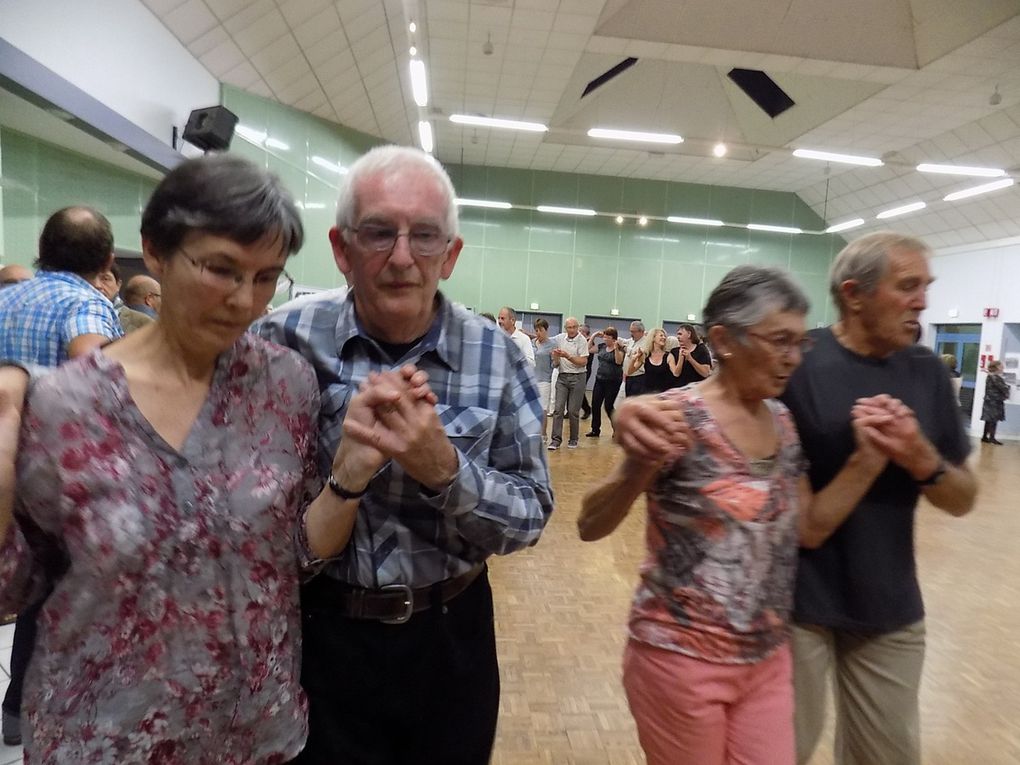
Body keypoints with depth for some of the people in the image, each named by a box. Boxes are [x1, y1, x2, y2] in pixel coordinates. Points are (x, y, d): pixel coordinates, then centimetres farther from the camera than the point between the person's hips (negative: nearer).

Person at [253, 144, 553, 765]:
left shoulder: (498, 356, -11)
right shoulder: (287, 340, -11)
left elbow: (532, 517, -10)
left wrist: (446, 470, -27)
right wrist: (343, 466, -24)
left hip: (449, 634, 2)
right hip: (317, 631, 0)